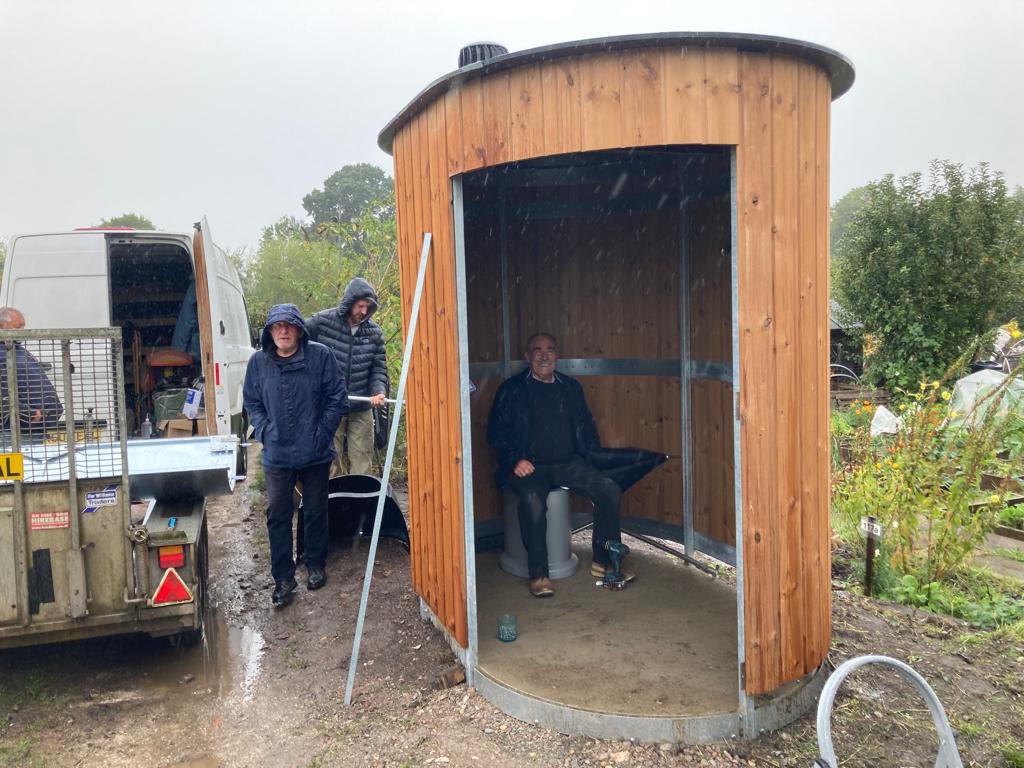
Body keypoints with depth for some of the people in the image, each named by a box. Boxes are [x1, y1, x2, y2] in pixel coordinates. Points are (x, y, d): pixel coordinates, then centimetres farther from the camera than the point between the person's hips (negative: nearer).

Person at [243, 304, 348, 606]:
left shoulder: (320, 355, -8)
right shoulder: (258, 362, 0)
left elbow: (337, 397, -4)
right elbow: (251, 402, 10)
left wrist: (322, 432, -9)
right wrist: (264, 431, -3)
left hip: (315, 453, -1)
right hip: (277, 454, 2)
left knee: (316, 511, 13)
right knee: (277, 515, 2)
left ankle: (316, 565, 33)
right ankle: (283, 578, 14)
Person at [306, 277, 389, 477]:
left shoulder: (374, 332, 2)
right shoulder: (322, 322, -7)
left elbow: (379, 367, 6)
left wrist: (379, 390, -13)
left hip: (361, 410, 2)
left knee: (362, 464, 7)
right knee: (331, 463, 6)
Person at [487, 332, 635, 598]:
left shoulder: (571, 387, 16)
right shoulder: (512, 389, 4)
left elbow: (586, 427, 23)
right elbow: (496, 432, 1)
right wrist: (515, 460, -14)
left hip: (567, 463, 4)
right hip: (529, 465, -4)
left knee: (610, 489, -18)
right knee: (533, 501, -35)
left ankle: (603, 561, -3)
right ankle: (538, 574, -20)